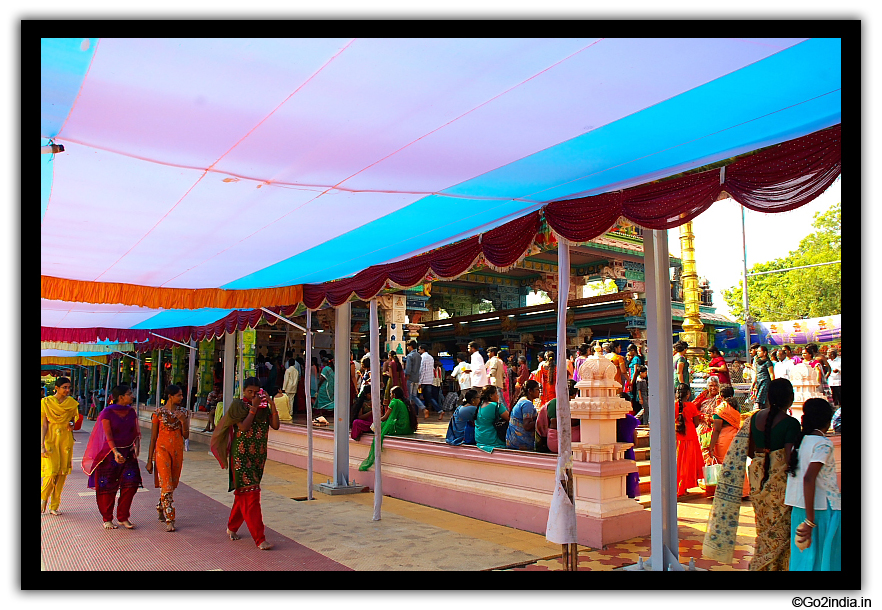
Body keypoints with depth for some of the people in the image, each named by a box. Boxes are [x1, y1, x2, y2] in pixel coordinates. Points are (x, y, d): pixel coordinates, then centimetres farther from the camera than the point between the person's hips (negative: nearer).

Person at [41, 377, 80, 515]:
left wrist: (72, 424, -6)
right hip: (50, 439, -3)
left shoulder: (72, 403, 5)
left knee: (62, 473, 2)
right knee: (51, 471, -12)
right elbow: (43, 425, -4)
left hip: (66, 440, 3)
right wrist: (42, 446, -10)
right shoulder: (46, 402, -3)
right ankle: (44, 497, 17)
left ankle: (54, 506, 14)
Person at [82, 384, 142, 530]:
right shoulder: (107, 413, -8)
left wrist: (136, 446, -7)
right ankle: (107, 519, 19)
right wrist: (116, 452, -25)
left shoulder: (132, 412, 7)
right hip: (110, 454, -4)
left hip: (128, 453, 4)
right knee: (107, 487, 3)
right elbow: (108, 435, -14)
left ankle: (123, 517, 8)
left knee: (131, 483, -6)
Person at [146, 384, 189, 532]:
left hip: (178, 451, 4)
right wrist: (150, 460, -2)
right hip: (162, 449, -4)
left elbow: (186, 436, 4)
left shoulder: (183, 413, 6)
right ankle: (169, 520, -8)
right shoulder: (159, 412, -4)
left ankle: (161, 508, 37)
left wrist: (183, 421, -14)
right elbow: (153, 437, -1)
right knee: (166, 486, -11)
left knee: (172, 485, 12)